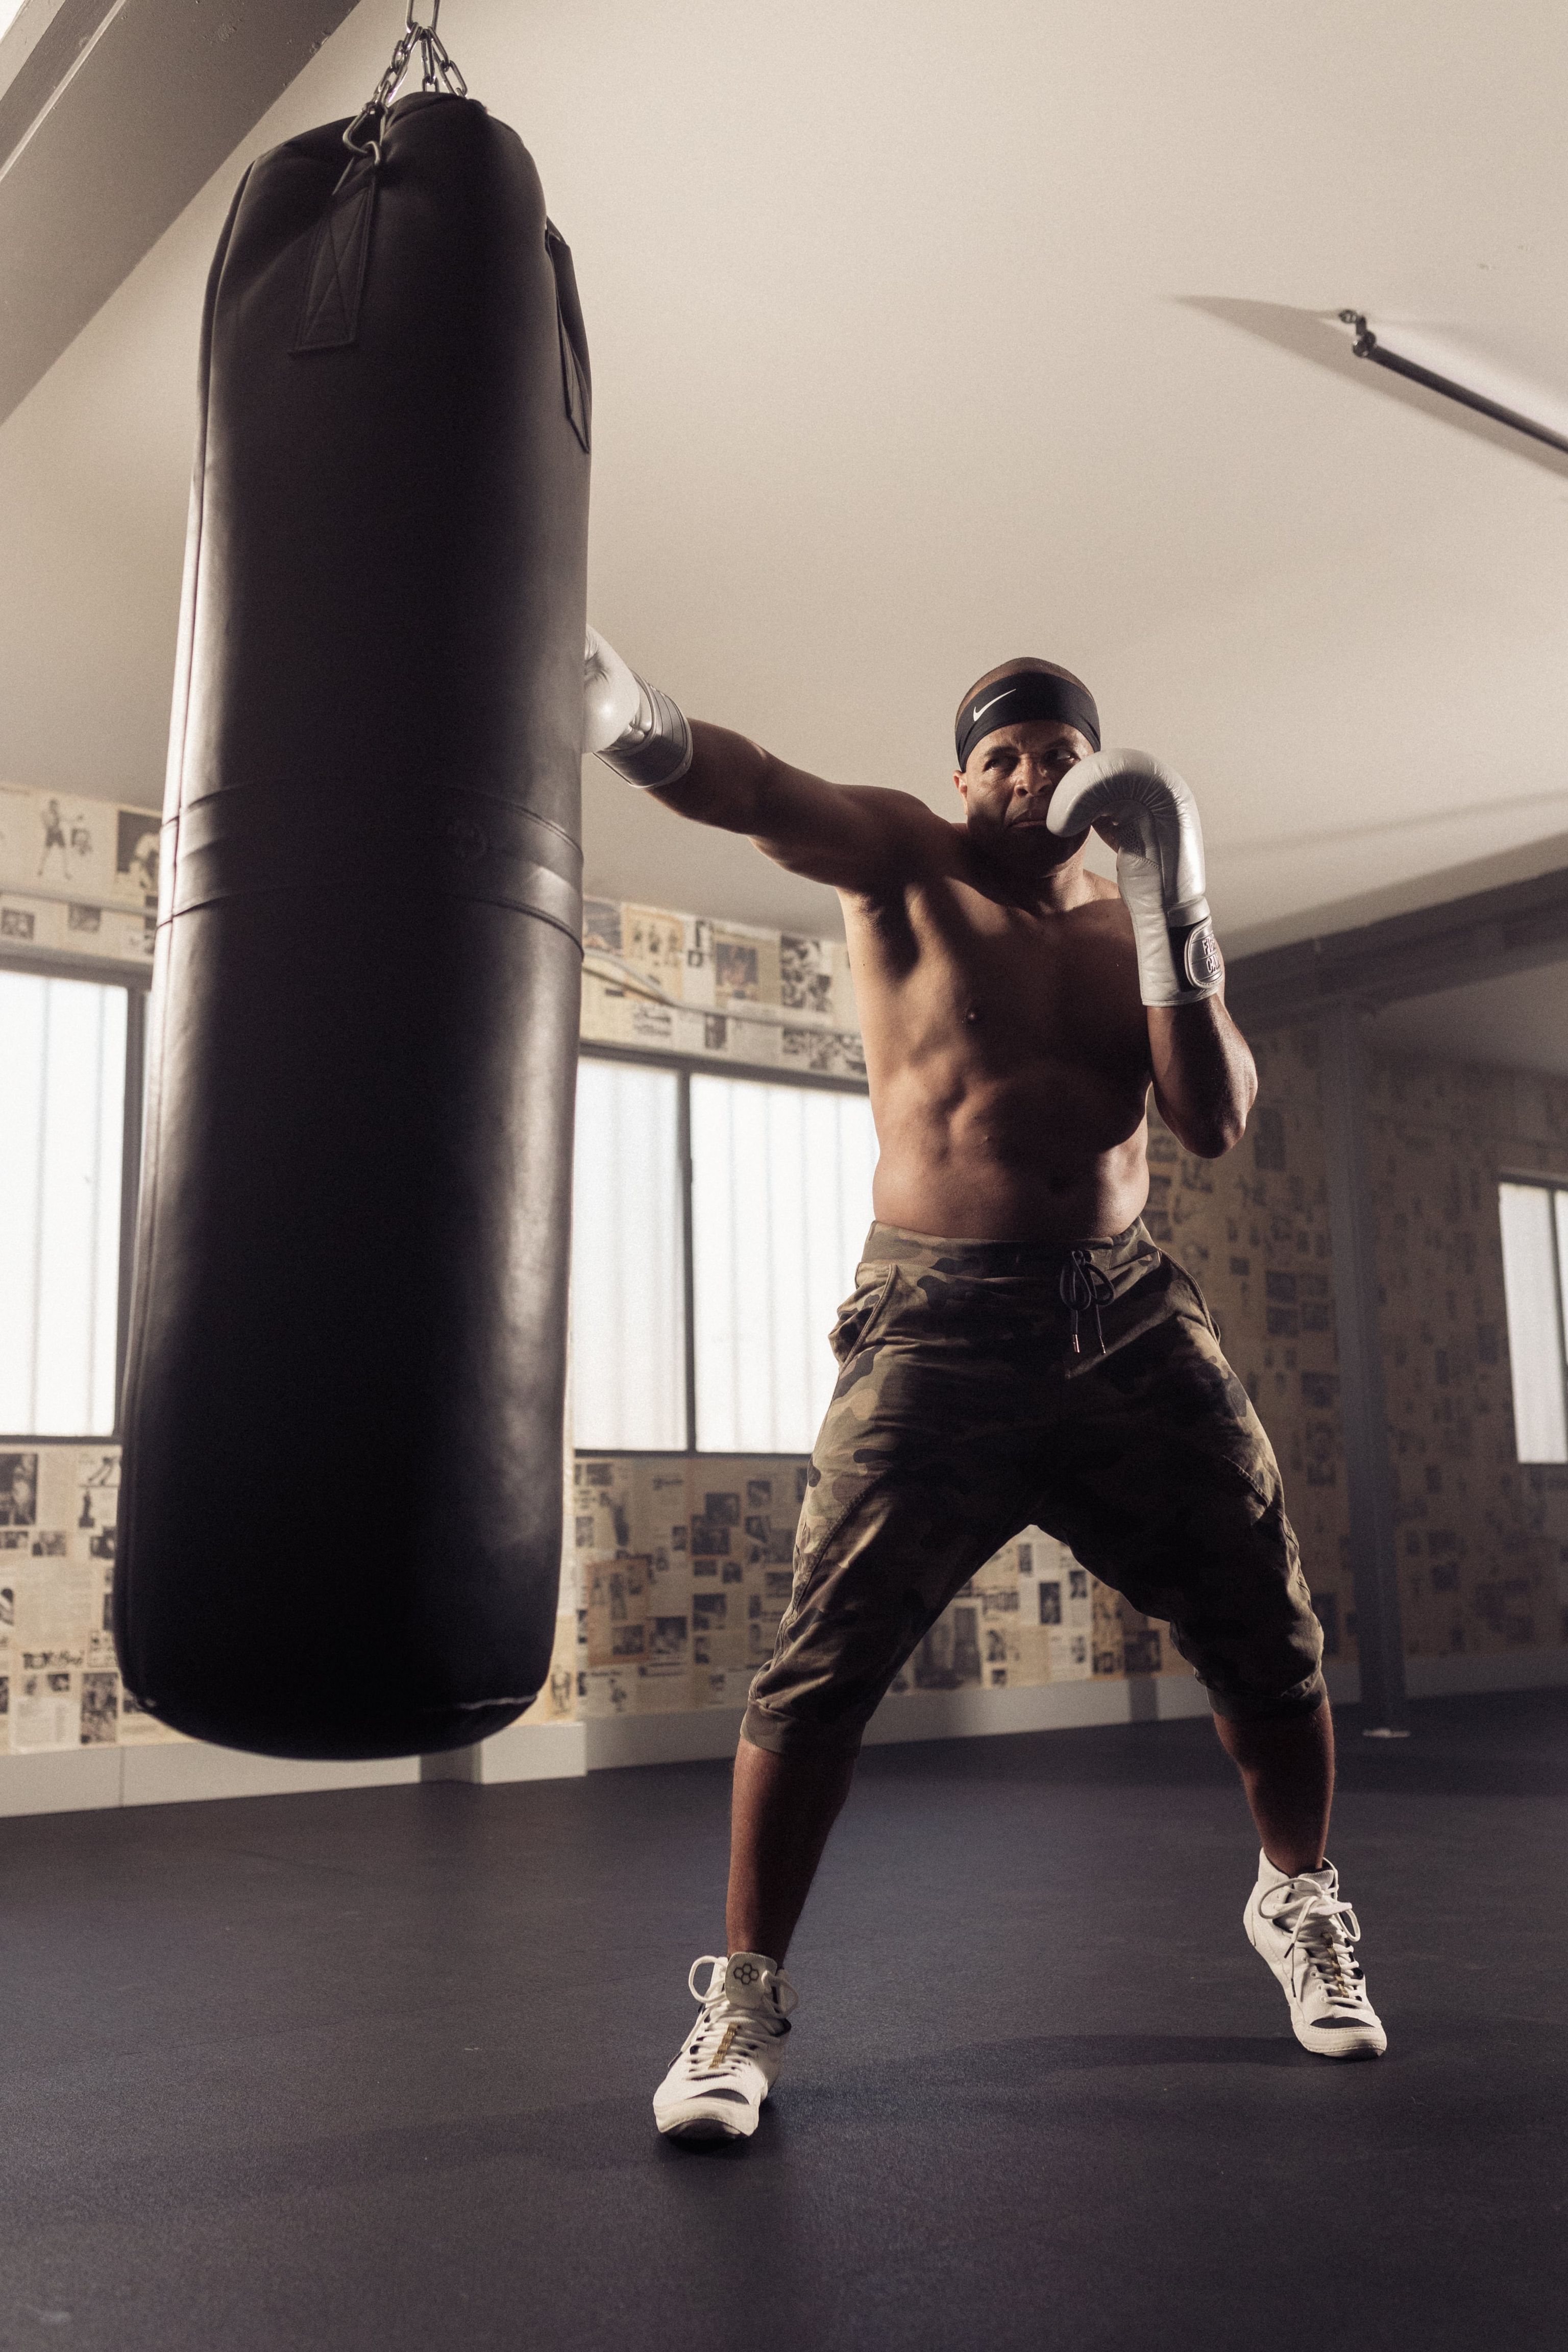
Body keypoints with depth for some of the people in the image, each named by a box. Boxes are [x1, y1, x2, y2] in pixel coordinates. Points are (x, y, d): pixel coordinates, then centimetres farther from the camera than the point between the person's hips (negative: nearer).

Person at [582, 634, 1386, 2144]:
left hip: (1130, 1322, 4)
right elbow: (762, 797, -20)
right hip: (939, 1327, -3)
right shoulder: (903, 860, 2)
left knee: (1267, 1638, 7)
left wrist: (1167, 905, -10)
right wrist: (636, 724, -42)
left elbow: (1216, 1123, -1)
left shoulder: (1132, 925, 12)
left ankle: (1300, 1907, 35)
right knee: (823, 1662, -12)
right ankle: (746, 1998, 5)